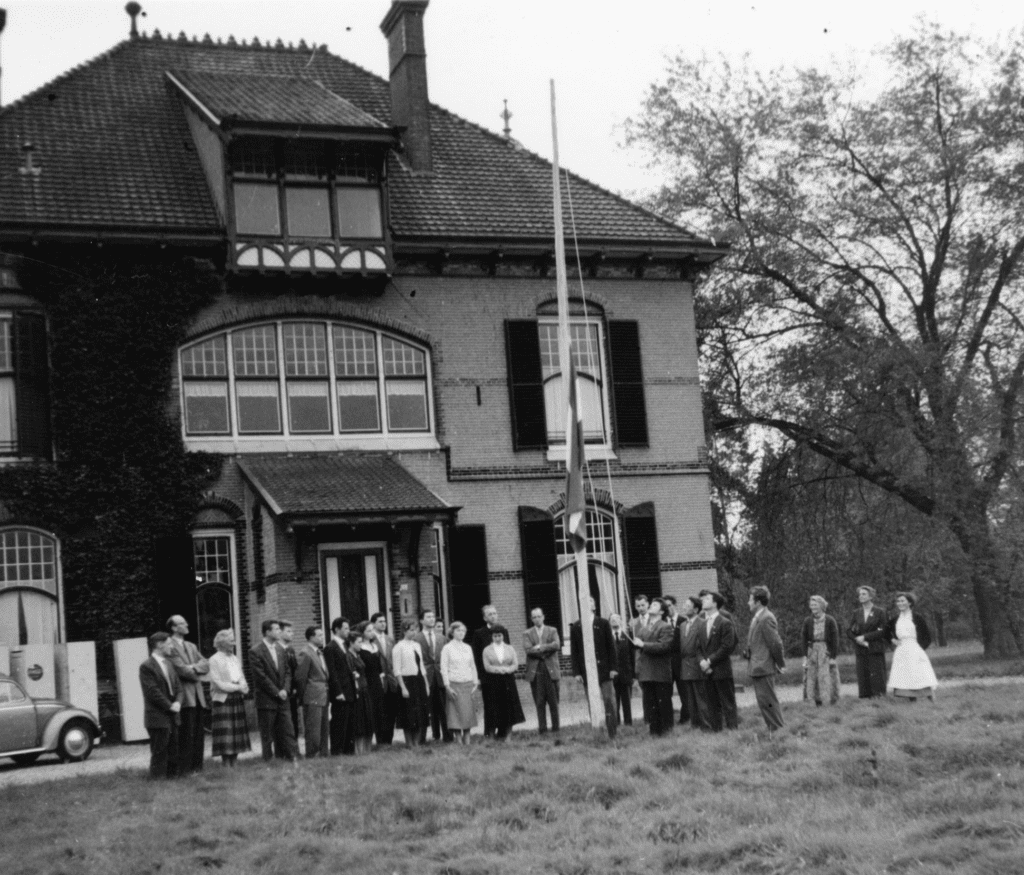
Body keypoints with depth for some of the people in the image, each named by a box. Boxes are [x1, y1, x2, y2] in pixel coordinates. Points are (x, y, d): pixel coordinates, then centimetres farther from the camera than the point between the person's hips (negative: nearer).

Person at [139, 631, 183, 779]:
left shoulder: (168, 663, 16)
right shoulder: (147, 667, -9)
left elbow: (177, 686, 15)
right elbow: (153, 692, -15)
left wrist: (178, 702, -4)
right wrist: (170, 706, -14)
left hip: (172, 717, 8)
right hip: (158, 718, -8)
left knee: (173, 754, 10)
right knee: (159, 754, -4)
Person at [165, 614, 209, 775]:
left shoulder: (192, 647, 21)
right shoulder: (170, 647, -7)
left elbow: (206, 665, 12)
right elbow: (181, 669, -15)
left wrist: (194, 668, -8)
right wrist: (198, 675, 0)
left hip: (197, 696, 8)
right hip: (184, 696, -8)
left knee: (198, 734, 8)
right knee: (186, 734, -8)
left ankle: (197, 767, 14)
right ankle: (185, 769, -4)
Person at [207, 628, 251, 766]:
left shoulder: (236, 659, 15)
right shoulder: (214, 660, -5)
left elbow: (241, 678, 13)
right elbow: (217, 682, -11)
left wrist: (244, 687, -9)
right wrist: (237, 687, -12)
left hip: (238, 699, 6)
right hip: (223, 699, -6)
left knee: (237, 733, 6)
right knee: (225, 734, -8)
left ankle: (234, 764, 11)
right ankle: (226, 765, -5)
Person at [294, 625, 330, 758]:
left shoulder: (320, 653, 16)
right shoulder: (304, 654, -13)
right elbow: (300, 678, -14)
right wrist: (302, 696, -9)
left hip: (323, 697, 9)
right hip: (312, 698, -9)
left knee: (324, 729, 13)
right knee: (313, 730, -5)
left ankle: (324, 753, 20)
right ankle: (312, 756, 0)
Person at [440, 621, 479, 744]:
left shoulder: (468, 648, 11)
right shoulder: (447, 648, -1)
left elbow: (473, 666, 13)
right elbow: (444, 668, -3)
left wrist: (475, 683, 5)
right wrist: (447, 686, -9)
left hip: (468, 684, 4)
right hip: (454, 684, -4)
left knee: (468, 711, 1)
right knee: (457, 712, -6)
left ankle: (467, 738, 6)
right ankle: (459, 739, -2)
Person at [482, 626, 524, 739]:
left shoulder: (510, 648, 11)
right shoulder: (487, 650, 6)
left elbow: (515, 664, 4)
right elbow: (487, 666, -4)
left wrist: (507, 669, -15)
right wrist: (499, 669, -18)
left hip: (508, 680, 2)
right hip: (494, 682, -2)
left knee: (509, 706, -4)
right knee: (497, 707, -4)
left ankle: (506, 733, 3)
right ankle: (501, 734, 1)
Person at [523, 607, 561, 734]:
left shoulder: (552, 631, 11)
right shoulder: (527, 633, 9)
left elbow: (557, 645, -6)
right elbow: (527, 649, -7)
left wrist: (540, 647, -10)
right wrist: (546, 650, -9)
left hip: (550, 670, 0)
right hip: (535, 671, 0)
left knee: (553, 701, 2)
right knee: (539, 702, -2)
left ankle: (555, 727, 8)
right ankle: (542, 728, 1)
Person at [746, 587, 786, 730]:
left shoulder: (766, 619, -17)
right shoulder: (757, 618, 15)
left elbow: (775, 643, -18)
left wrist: (780, 664, -10)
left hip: (763, 668, -10)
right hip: (757, 669, 10)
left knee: (768, 702, -5)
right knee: (764, 702, 14)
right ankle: (773, 729, 21)